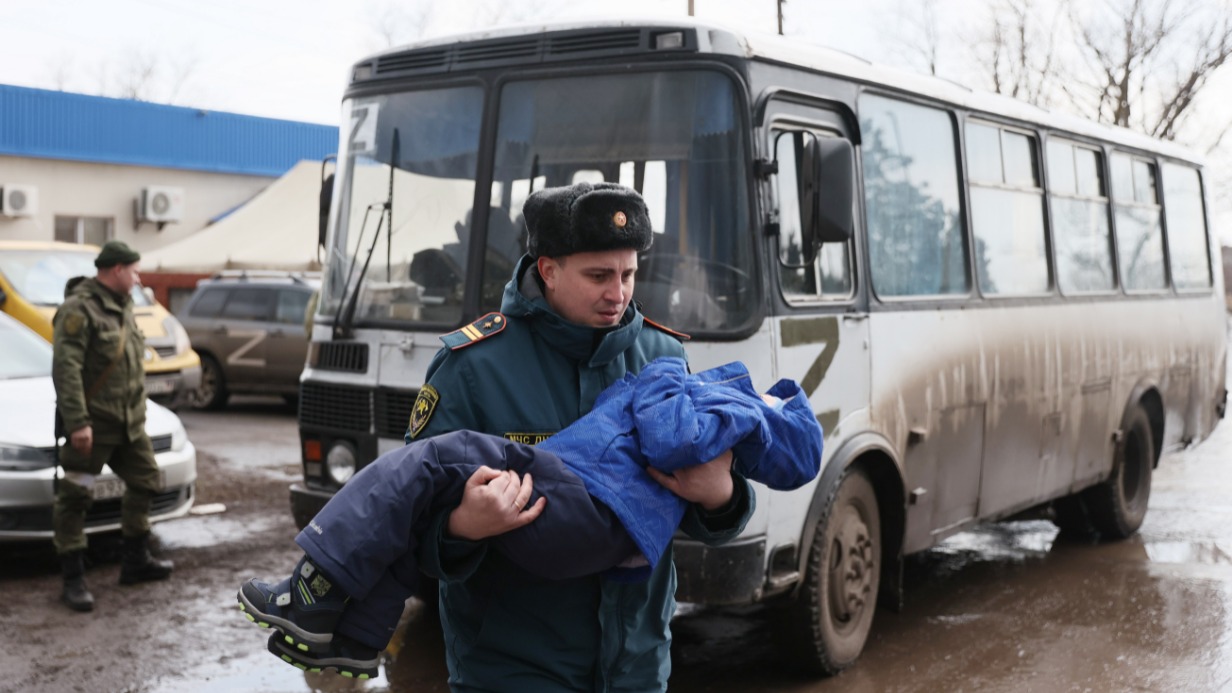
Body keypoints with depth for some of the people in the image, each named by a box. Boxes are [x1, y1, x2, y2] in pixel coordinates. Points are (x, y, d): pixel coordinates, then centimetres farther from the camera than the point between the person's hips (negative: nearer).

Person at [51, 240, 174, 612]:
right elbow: (65, 368, -21)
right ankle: (73, 580, 1)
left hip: (129, 422, 9)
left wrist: (140, 410, 18)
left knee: (144, 481, 15)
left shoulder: (122, 306, 14)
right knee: (74, 497, -4)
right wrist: (77, 421, -26)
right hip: (92, 424, -9)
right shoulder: (79, 309, -15)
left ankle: (135, 561, 28)